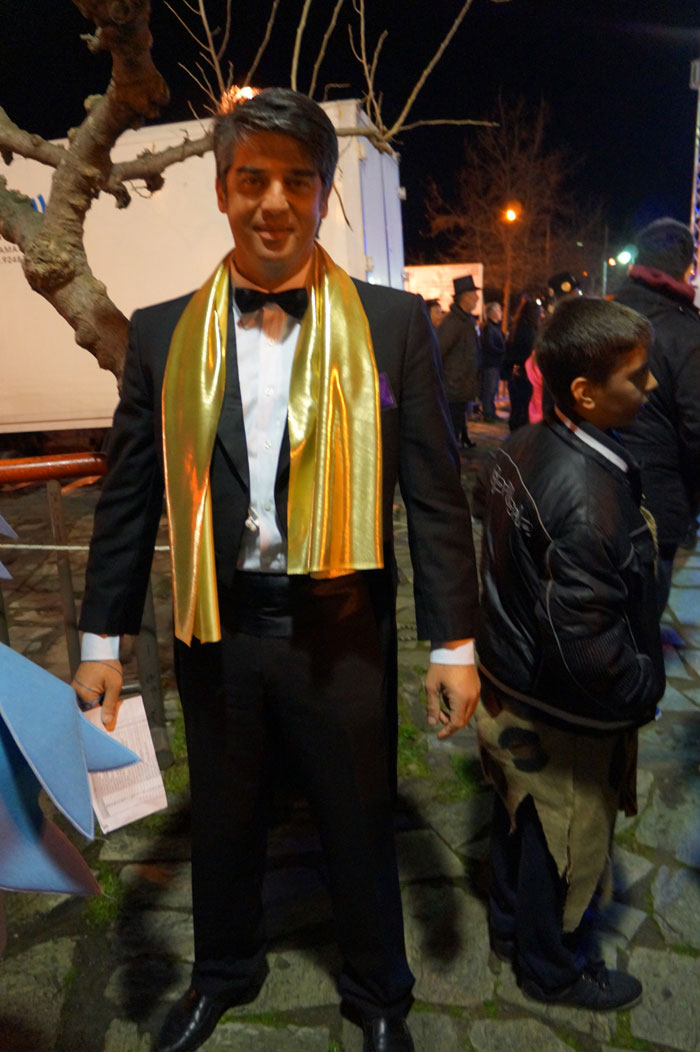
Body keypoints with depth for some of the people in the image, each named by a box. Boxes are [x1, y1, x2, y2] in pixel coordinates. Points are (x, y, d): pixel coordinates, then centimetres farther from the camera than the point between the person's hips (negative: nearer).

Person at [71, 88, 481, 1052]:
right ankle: (224, 971, 52)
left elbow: (436, 493, -4)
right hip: (216, 627, 2)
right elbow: (128, 495, 5)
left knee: (360, 823, 16)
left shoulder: (393, 325, -4)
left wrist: (455, 643, -5)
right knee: (223, 818, 22)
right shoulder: (163, 334, 1)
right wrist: (102, 636, 5)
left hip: (343, 628, -1)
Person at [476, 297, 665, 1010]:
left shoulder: (520, 449, -5)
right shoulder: (589, 493, -33)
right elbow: (587, 642, -32)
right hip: (565, 717, -8)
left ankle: (510, 925, 53)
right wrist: (642, 690, -12)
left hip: (509, 683, 8)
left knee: (519, 814, 28)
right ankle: (553, 970, 44)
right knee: (566, 842, 17)